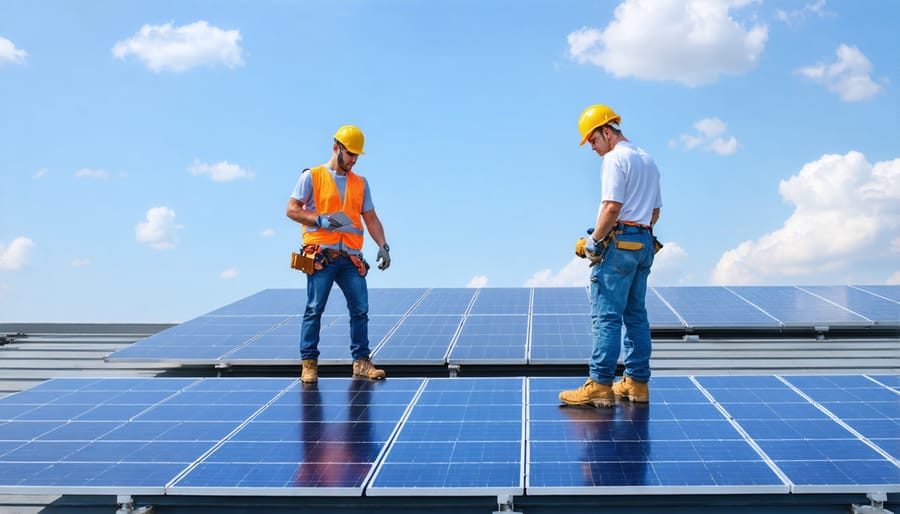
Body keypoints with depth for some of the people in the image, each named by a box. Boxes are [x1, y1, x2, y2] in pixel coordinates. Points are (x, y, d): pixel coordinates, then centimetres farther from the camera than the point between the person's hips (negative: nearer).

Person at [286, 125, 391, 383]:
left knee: (360, 309, 1)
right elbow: (292, 209, 1)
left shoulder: (360, 183, 19)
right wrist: (320, 220, -13)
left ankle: (361, 362, 9)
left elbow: (371, 218, 17)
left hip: (351, 257, 4)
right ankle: (309, 362, 3)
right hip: (321, 255, -4)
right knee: (315, 308, -4)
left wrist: (383, 246, 3)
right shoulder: (312, 176, 5)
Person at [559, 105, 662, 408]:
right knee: (636, 315, 11)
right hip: (645, 243, 9)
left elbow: (612, 207, -18)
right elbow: (655, 212, 22)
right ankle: (637, 383, 14)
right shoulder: (648, 161, 20)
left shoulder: (615, 158, -9)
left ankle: (600, 385, -10)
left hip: (619, 242, -9)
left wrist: (592, 242, -13)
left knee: (606, 315, -9)